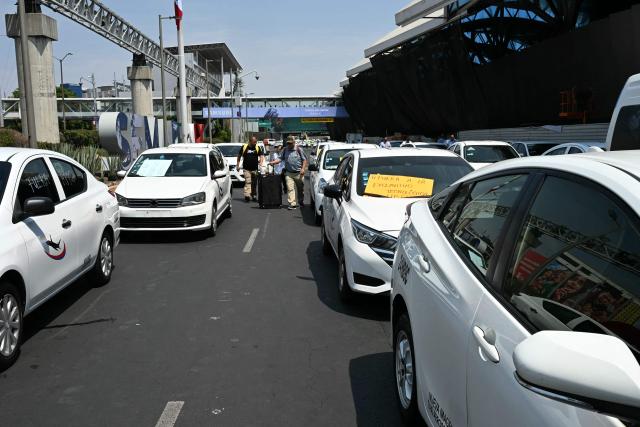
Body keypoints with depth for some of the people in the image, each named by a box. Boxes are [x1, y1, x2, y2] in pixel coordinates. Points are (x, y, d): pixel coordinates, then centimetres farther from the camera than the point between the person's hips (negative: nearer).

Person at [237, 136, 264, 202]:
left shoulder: (258, 148, 5)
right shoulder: (244, 147, 1)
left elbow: (262, 156, 0)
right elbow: (239, 156, 11)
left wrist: (261, 163, -19)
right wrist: (238, 165, 8)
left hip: (255, 169, 3)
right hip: (246, 169, -2)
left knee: (254, 183, 9)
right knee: (247, 182, -13)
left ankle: (253, 195, 21)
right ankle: (247, 195, -20)